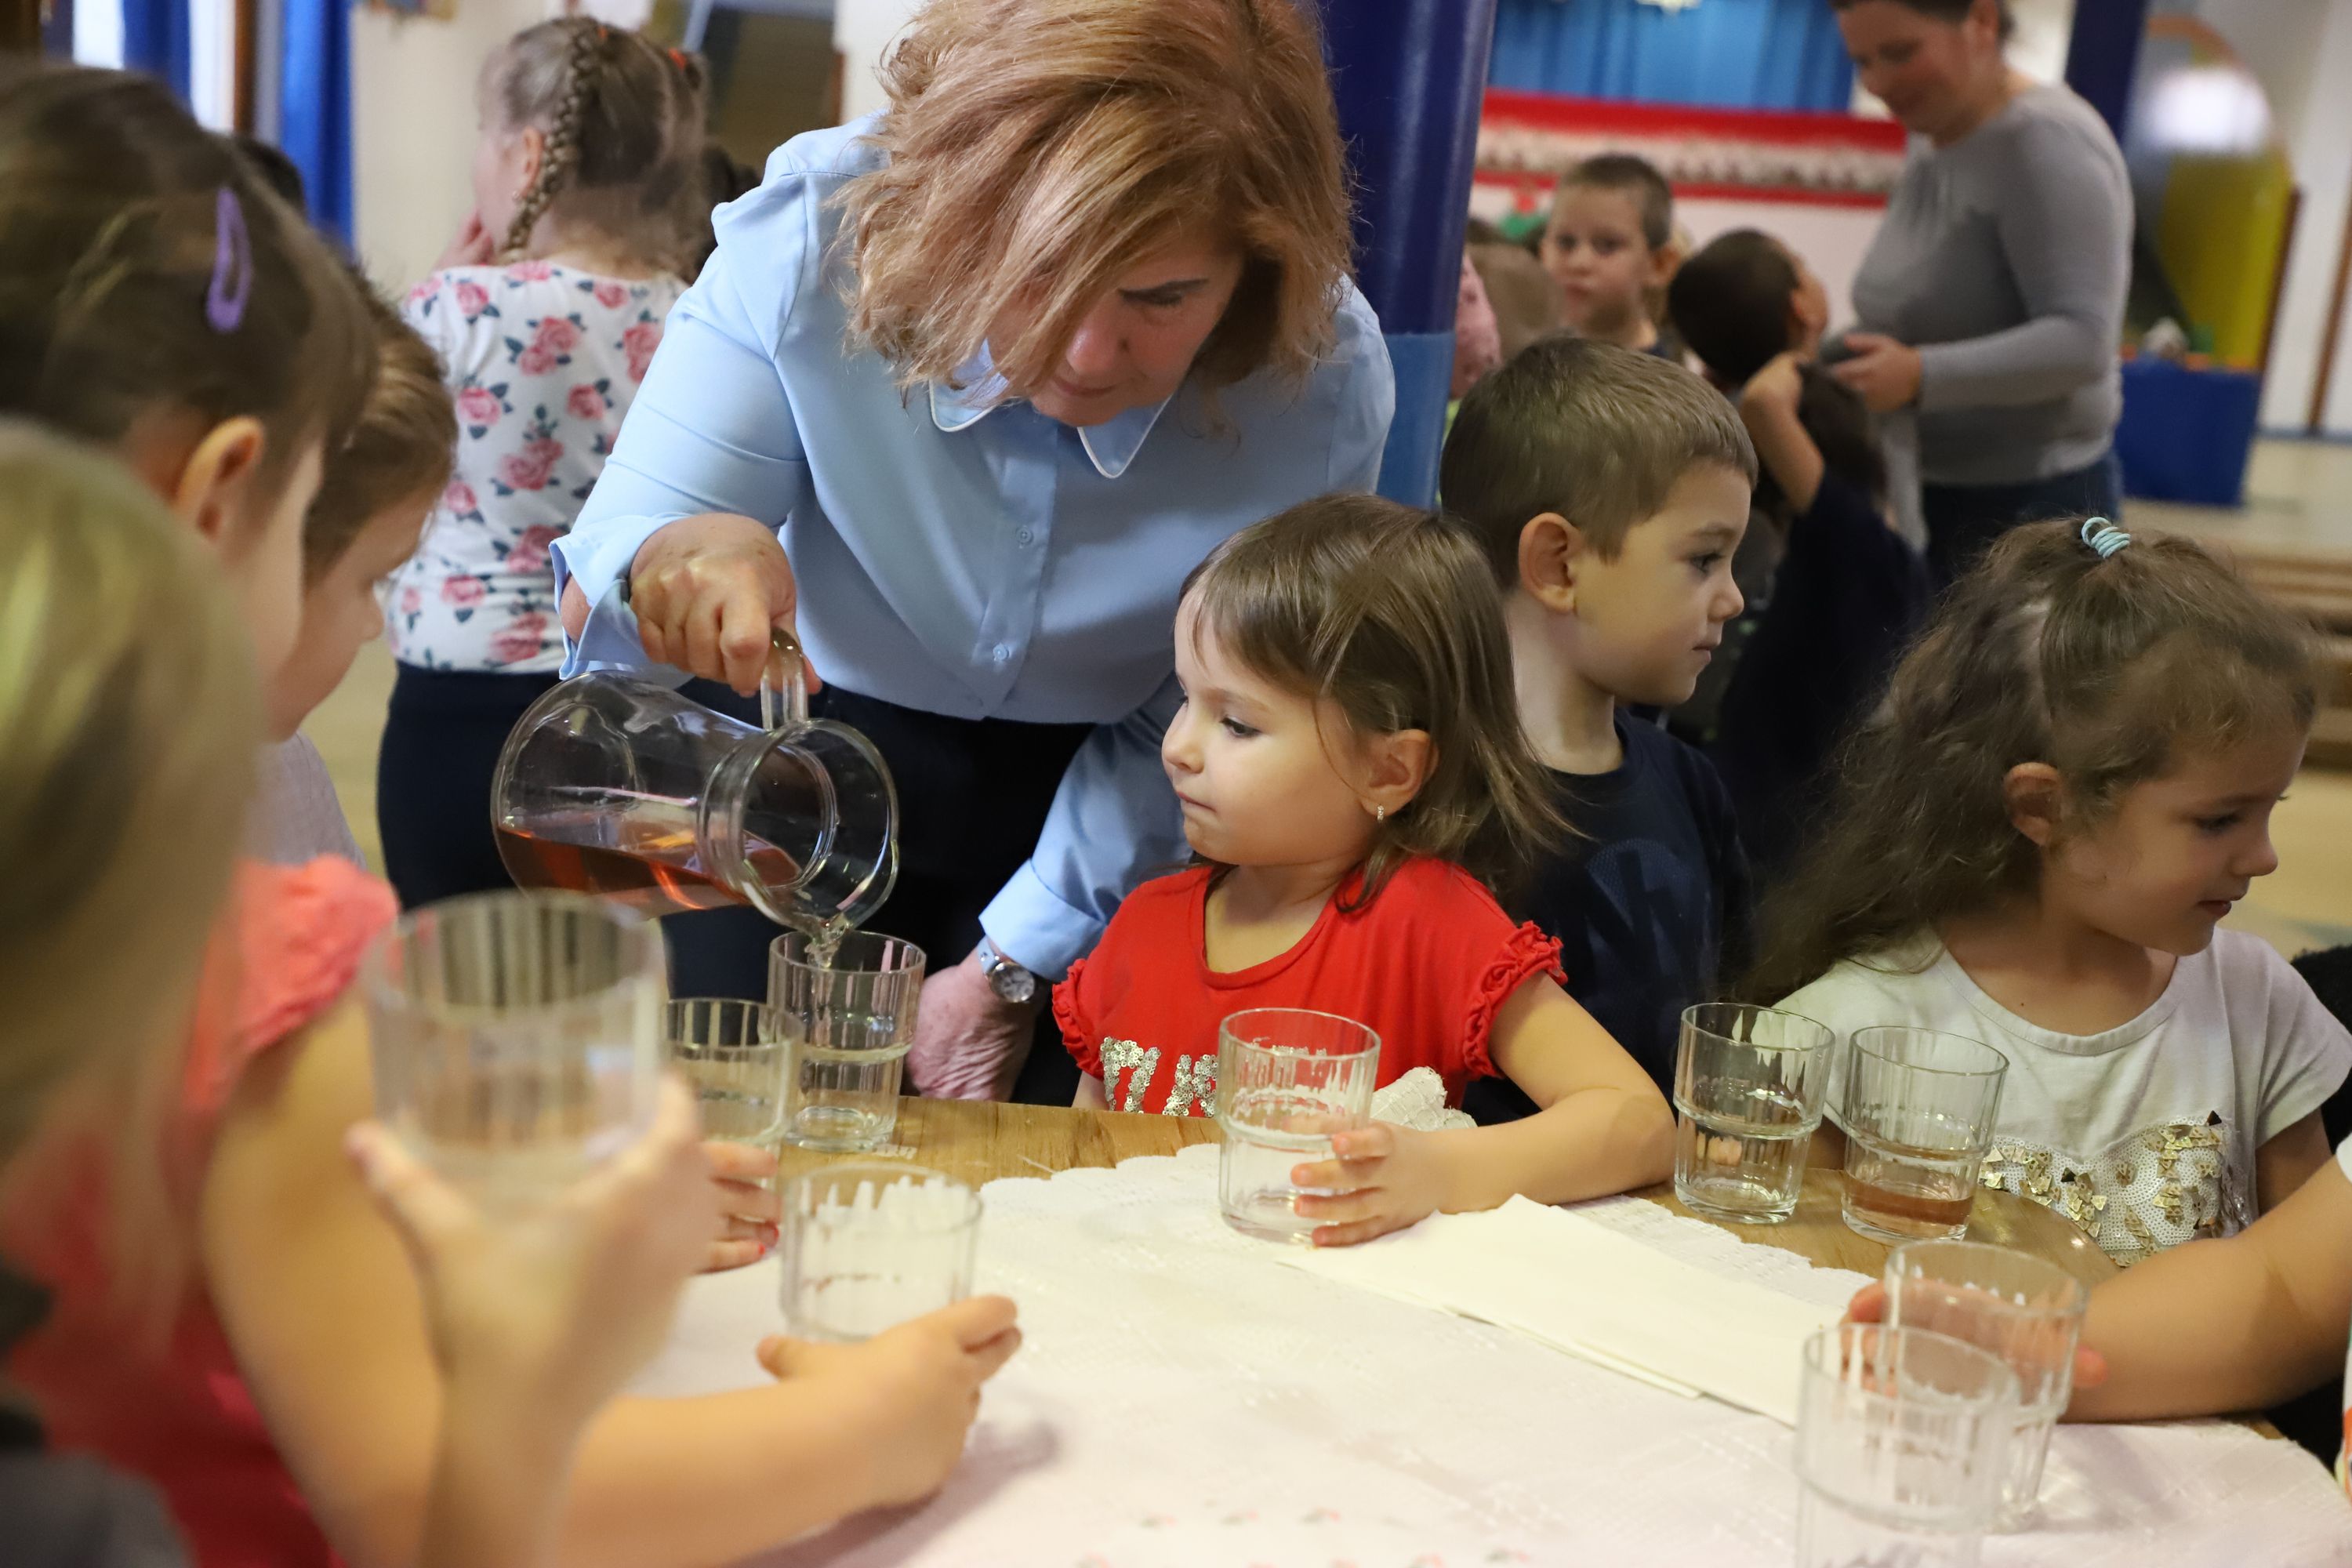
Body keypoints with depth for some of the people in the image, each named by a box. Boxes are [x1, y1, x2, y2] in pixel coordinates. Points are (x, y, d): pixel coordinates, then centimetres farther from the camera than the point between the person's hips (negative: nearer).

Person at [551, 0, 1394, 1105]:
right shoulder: (813, 233, -26)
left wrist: (1012, 966, -7)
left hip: (1092, 822, 0)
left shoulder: (1324, 376, -24)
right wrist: (667, 559, -48)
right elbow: (600, 580, -24)